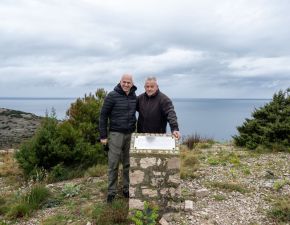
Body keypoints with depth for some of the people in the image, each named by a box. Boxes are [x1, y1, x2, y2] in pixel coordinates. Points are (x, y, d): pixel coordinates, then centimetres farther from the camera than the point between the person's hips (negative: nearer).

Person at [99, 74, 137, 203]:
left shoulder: (134, 97, 7)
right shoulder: (112, 96, -8)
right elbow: (103, 115, -7)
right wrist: (103, 135, -8)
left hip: (130, 134, 4)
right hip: (116, 134, -4)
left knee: (128, 163, 11)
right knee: (113, 164, 1)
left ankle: (127, 189, 25)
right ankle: (111, 191, 15)